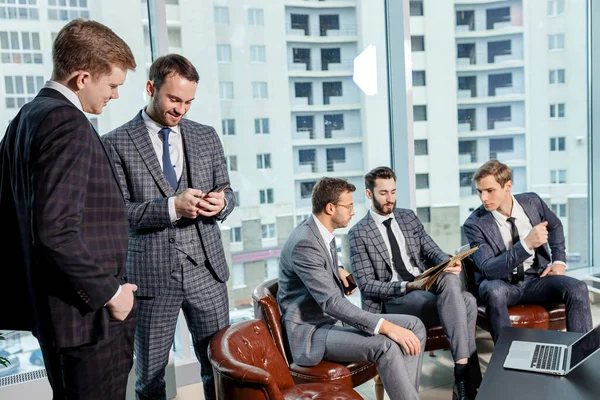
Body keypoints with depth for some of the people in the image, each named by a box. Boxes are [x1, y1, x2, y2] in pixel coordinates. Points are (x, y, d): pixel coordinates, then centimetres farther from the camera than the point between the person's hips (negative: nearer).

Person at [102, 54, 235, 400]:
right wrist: (172, 207, -21)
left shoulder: (206, 137, 8)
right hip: (151, 274, -2)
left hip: (206, 268, 2)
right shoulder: (116, 144, -2)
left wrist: (222, 202, -11)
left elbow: (227, 191, 12)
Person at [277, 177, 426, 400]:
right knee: (385, 345, -31)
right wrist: (385, 326, -34)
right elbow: (331, 302, -30)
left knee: (414, 326, -4)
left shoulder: (323, 231, 6)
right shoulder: (304, 243, -23)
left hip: (334, 319, 9)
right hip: (311, 332, -9)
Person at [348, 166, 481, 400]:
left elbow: (432, 251, 13)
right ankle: (468, 376, -20)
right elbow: (366, 285, -7)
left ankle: (463, 371, -21)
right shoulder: (359, 233, -3)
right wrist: (407, 286, -20)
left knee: (467, 301, -27)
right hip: (392, 301, -5)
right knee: (454, 297, -29)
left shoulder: (408, 217, 15)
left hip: (427, 287, 5)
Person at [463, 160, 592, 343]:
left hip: (536, 278, 4)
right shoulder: (475, 224, -17)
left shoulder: (532, 202, -5)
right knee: (494, 291, -37)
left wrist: (559, 261, 5)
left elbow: (555, 226, 18)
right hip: (500, 284, -3)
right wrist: (526, 244, -33)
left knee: (577, 289, -23)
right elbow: (487, 269, -25)